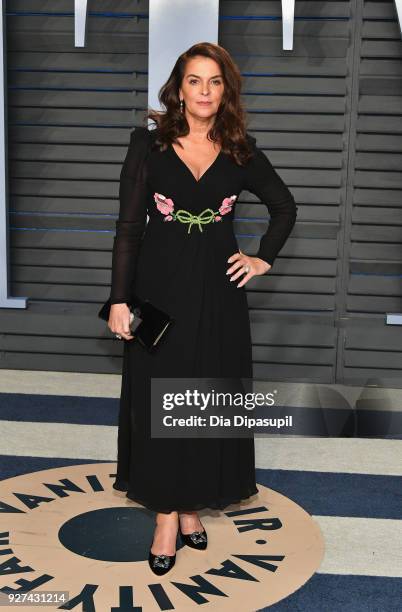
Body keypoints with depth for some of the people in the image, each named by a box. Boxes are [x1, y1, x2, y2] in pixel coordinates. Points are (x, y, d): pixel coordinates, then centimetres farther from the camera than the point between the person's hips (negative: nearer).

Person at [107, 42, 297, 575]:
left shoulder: (241, 151, 3)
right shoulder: (148, 143, -3)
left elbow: (285, 206, 17)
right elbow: (129, 225, -5)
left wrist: (264, 259, 6)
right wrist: (119, 300, -10)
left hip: (218, 290, 2)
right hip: (160, 288, -2)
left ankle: (193, 504, 27)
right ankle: (167, 515, 17)